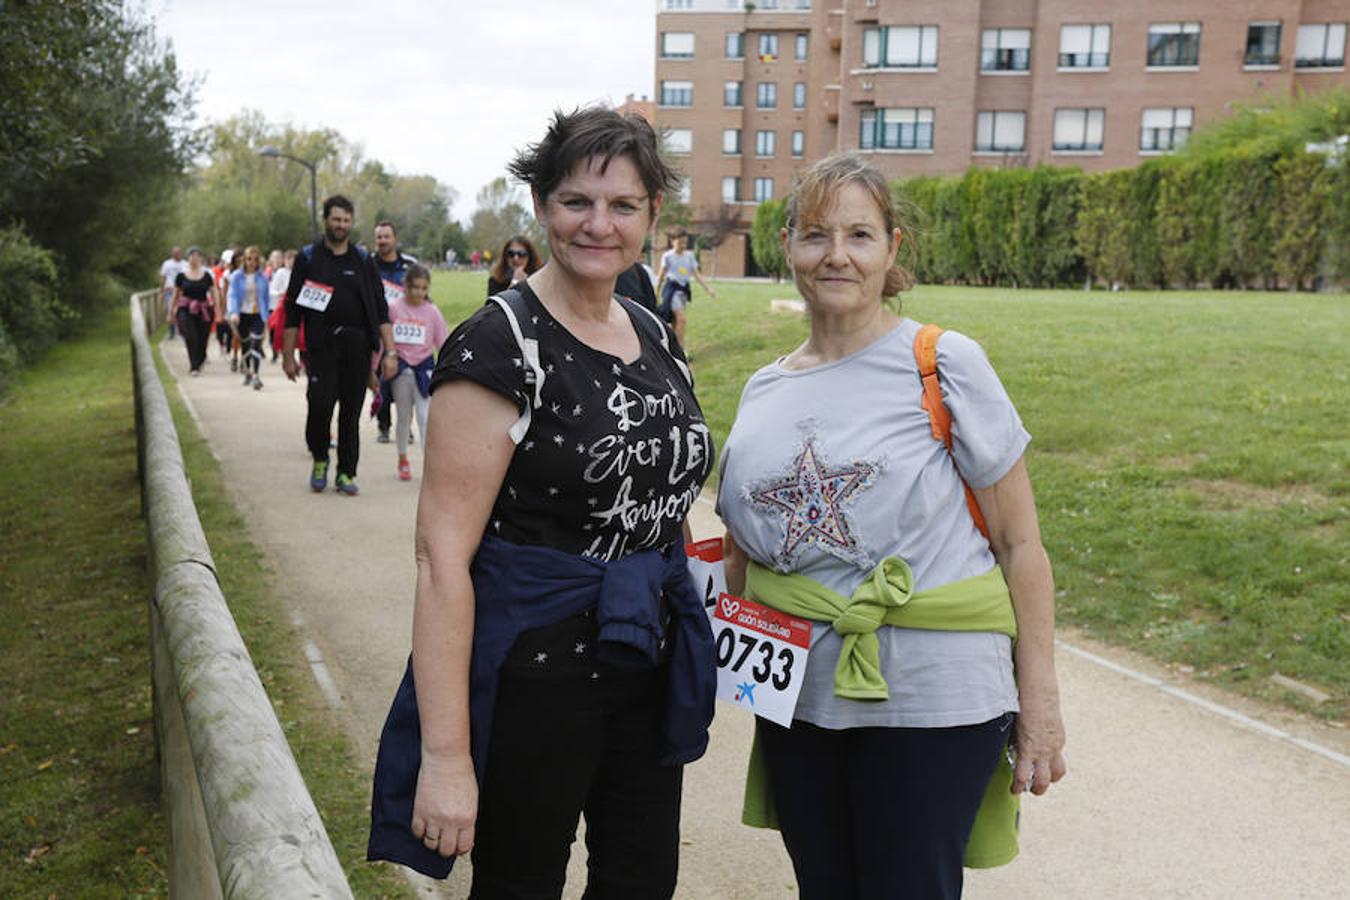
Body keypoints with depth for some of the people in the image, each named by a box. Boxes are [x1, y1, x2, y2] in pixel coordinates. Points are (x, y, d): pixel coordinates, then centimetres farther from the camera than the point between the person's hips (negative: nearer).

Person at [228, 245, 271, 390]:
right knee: (245, 345, 15)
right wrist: (233, 312, -25)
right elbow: (232, 295, -10)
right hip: (242, 315, 1)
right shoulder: (237, 276, -4)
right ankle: (247, 372, 35)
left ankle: (256, 376, -17)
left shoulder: (262, 277, 0)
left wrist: (266, 317, 8)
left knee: (256, 345, -14)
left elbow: (266, 297, 7)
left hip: (258, 315, -1)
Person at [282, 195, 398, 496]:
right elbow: (293, 311, 6)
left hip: (358, 347, 2)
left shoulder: (363, 261, 11)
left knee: (351, 411, 3)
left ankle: (346, 474, 13)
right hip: (321, 346, -2)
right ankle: (319, 459, 13)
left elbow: (381, 310, 9)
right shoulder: (308, 258, 6)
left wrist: (390, 351, 0)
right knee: (320, 404, -13)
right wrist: (288, 355, 0)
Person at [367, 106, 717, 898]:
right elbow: (442, 554, -20)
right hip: (532, 669, -6)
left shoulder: (655, 335, 6)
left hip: (649, 662, 7)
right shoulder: (501, 345, -16)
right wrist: (445, 754, -23)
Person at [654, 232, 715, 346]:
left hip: (684, 289, 5)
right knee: (681, 318, -18)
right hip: (672, 288, -5)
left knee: (675, 322, 9)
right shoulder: (668, 256, -4)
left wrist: (708, 288, -2)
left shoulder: (690, 255, 7)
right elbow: (661, 275, 3)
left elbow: (696, 274, 7)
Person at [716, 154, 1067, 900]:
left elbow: (1019, 544, -7)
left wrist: (1039, 704, -9)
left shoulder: (945, 365, -8)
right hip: (797, 699, 5)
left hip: (932, 704, -4)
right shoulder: (763, 390, 6)